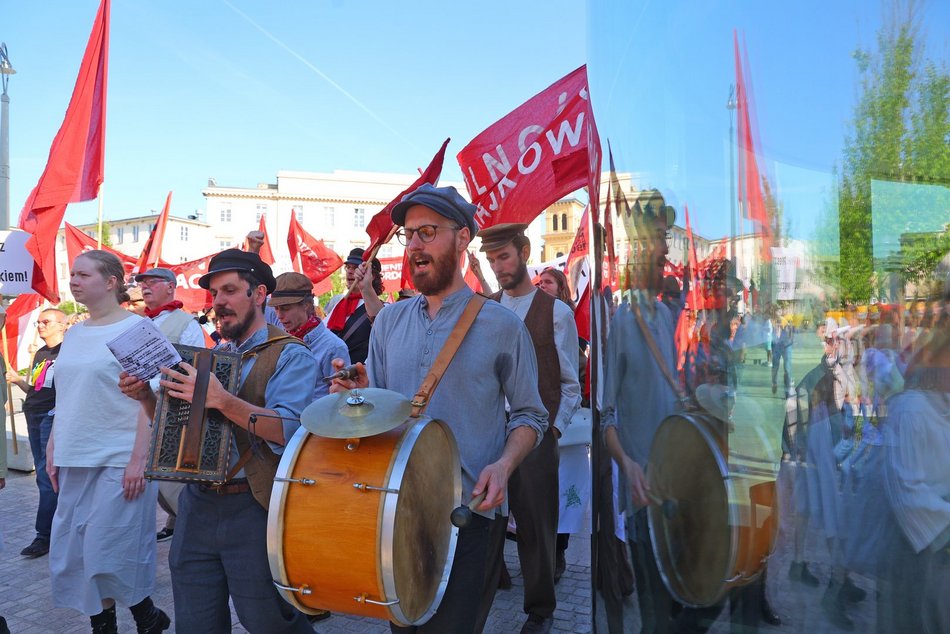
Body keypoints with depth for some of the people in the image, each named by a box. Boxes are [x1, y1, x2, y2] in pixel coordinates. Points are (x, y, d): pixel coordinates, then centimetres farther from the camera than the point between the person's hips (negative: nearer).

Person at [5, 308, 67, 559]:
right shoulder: (40, 354, 18)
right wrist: (18, 380, 7)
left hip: (54, 417, -8)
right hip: (34, 416, 9)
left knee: (48, 476, -8)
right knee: (44, 475, 11)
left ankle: (44, 536, -4)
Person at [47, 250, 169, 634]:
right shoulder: (73, 334, 13)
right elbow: (65, 400, 18)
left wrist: (138, 459, -18)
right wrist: (53, 451, 13)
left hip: (119, 461, -7)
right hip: (75, 462, 7)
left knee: (111, 554, -4)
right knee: (74, 553, 8)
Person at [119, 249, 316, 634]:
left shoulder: (289, 356, -8)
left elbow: (290, 431, -22)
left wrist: (222, 401, -30)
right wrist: (145, 397, 0)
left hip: (255, 511, -6)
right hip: (197, 507, 7)